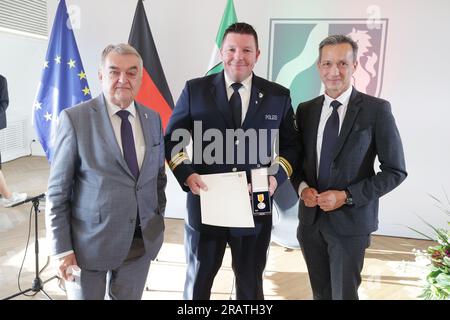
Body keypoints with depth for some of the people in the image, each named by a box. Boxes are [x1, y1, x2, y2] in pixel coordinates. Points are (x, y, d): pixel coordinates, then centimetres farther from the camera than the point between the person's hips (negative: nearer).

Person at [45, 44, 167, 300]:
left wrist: (159, 221, 9)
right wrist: (62, 248, -10)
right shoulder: (74, 118, -11)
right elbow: (58, 190, -9)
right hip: (90, 241, -3)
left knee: (129, 297, 18)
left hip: (143, 240, 4)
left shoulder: (153, 119, 2)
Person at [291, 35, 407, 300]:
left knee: (344, 294, 9)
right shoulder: (306, 110, 5)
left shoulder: (377, 109, -8)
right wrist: (302, 187, -9)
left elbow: (395, 171, -7)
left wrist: (346, 196, -16)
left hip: (349, 221, -3)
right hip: (310, 219, 4)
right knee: (320, 293, 17)